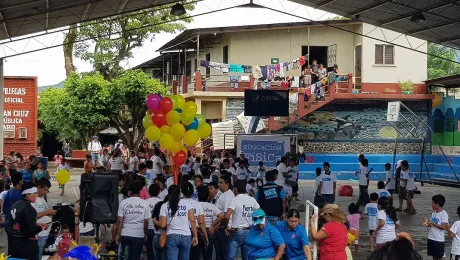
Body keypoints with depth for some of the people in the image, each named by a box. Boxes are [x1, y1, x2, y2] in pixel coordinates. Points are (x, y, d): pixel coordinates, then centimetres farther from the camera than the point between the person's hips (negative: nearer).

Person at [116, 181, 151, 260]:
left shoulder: (123, 202, -2)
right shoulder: (144, 204, -2)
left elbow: (120, 221, -4)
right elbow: (146, 222, -1)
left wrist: (118, 234, 1)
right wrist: (145, 233, 12)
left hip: (125, 234, 1)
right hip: (139, 235, 0)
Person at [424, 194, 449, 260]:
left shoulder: (444, 214, -15)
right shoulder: (434, 212, 9)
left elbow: (443, 227, -20)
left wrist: (432, 223, -22)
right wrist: (428, 222, -7)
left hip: (439, 240, -7)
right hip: (431, 238, 7)